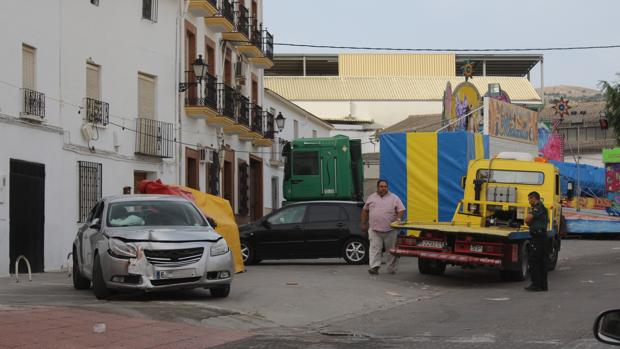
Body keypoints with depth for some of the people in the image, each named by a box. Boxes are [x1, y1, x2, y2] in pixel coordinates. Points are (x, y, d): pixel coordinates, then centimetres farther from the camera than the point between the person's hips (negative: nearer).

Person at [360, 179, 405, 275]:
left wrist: (398, 218, -17)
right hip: (375, 230, 1)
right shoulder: (371, 198, 10)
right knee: (375, 248, -8)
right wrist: (363, 223, 15)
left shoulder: (394, 198, 4)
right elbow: (365, 211, 18)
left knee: (391, 250, 5)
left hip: (390, 230, -1)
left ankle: (391, 269, 13)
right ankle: (374, 267, -11)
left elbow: (401, 210, 1)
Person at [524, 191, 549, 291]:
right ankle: (543, 285, 15)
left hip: (538, 238, -10)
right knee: (542, 262, 12)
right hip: (544, 237, 10)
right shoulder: (543, 208, 21)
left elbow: (527, 220, -18)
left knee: (533, 262, -7)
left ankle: (536, 284, -8)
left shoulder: (537, 208, -11)